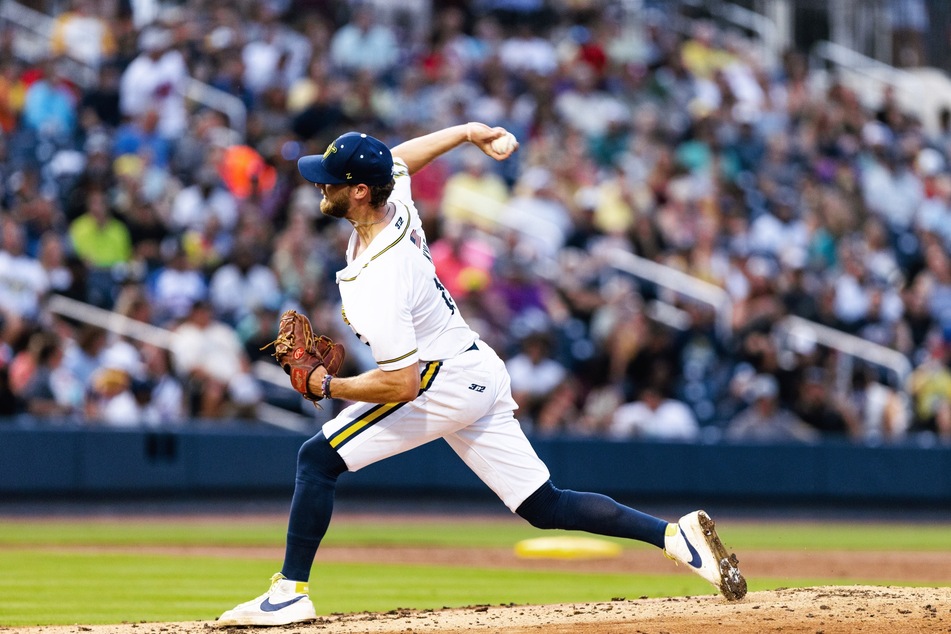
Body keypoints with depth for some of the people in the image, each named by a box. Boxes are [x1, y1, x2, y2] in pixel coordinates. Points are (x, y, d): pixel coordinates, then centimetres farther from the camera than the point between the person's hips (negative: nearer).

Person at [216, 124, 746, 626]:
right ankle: (676, 535, -2)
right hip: (482, 374, 10)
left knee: (319, 457, -7)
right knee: (545, 506, 9)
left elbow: (402, 385, -28)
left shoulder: (378, 283, -28)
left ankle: (291, 592, -7)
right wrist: (468, 131, 30)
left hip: (445, 387, -10)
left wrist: (328, 386, -15)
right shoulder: (395, 198, -4)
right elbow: (401, 158, 21)